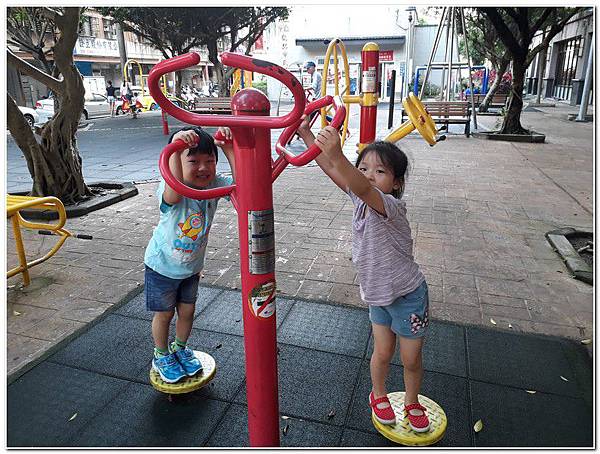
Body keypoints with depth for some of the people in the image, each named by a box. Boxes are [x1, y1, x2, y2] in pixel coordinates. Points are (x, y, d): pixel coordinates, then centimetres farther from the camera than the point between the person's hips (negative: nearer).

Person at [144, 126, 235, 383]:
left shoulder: (213, 184, -17)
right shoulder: (169, 190, -32)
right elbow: (174, 194, -57)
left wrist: (228, 148, -38)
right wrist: (175, 147, -62)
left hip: (192, 265, 4)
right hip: (162, 265, -4)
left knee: (187, 309, 18)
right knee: (164, 313, 13)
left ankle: (181, 348, 46)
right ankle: (162, 356, 40)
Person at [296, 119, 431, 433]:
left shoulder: (391, 205, -29)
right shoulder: (362, 199, -7)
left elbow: (364, 189, -51)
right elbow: (331, 169, -5)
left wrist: (336, 154, -66)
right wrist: (305, 133, -10)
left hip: (407, 295, -5)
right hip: (377, 294, 5)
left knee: (411, 359, 14)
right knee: (382, 353, 18)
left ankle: (412, 403, 42)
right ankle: (378, 395, 45)